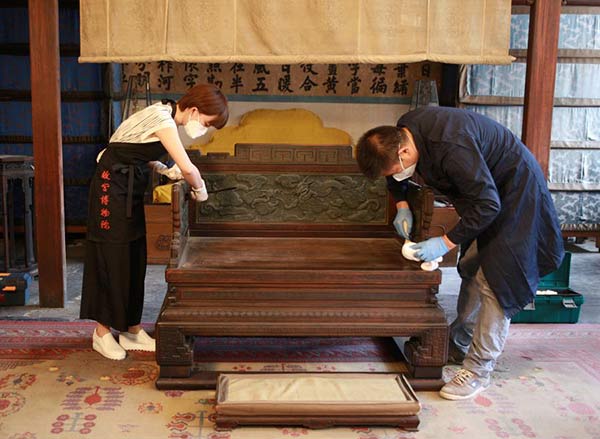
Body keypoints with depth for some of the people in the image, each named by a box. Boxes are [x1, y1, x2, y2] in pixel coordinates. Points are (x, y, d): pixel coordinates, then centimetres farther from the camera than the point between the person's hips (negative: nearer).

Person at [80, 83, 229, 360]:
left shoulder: (165, 116, 6)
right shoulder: (164, 120, -23)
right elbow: (188, 168, -31)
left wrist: (165, 170, 0)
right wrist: (200, 190, -13)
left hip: (130, 186, 9)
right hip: (113, 185, -9)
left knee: (134, 258, 10)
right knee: (112, 257, -3)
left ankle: (131, 330, 18)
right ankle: (102, 333, 10)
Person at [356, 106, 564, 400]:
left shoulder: (451, 147, -38)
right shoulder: (402, 132, -11)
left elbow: (488, 204, -32)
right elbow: (395, 175, 12)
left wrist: (446, 243, -30)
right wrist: (402, 205, -2)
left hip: (514, 191, -9)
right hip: (484, 188, 9)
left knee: (495, 280, -11)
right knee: (471, 269, 15)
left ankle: (478, 370, -5)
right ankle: (459, 345, 29)